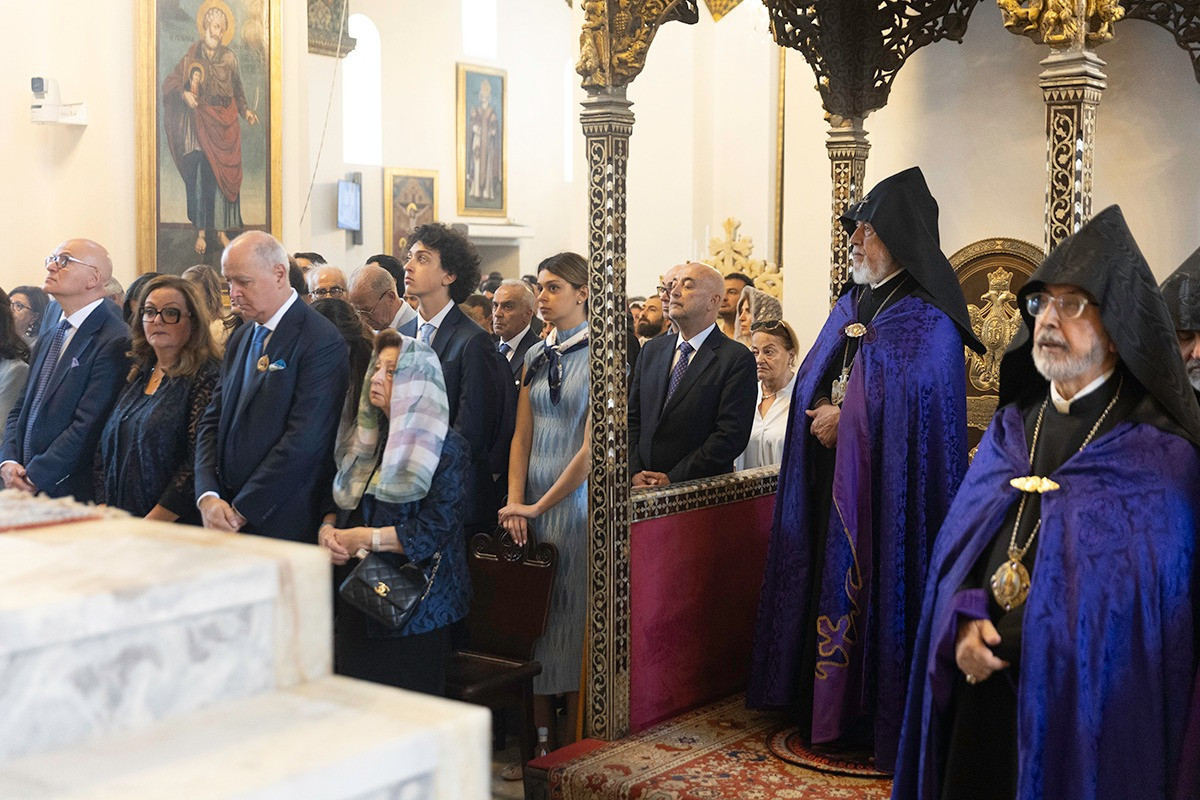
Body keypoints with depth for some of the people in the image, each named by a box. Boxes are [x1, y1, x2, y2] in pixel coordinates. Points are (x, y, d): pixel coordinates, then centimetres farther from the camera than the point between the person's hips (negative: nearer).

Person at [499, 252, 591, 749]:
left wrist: (539, 506, -12)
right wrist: (514, 503, -4)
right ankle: (538, 736, 14)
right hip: (531, 501, 6)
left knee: (573, 613, -1)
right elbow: (521, 436, 9)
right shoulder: (535, 357, 11)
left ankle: (570, 748, 9)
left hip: (576, 497, -6)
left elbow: (593, 447, -14)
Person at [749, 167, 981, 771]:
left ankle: (873, 719, 8)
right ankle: (825, 707, 21)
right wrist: (824, 412, -2)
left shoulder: (926, 320, -10)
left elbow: (909, 400, -19)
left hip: (886, 485, -8)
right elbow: (814, 380, 18)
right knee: (828, 579, 10)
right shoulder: (852, 304, 14)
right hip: (831, 478, 8)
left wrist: (845, 417, -13)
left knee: (873, 589, -4)